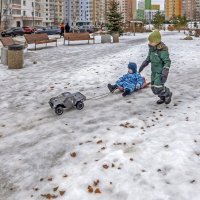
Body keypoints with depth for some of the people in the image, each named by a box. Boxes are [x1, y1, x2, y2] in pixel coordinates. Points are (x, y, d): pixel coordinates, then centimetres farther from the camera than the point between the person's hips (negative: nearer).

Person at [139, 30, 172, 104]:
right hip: (154, 71, 8)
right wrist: (143, 65, 19)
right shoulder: (152, 48, 2)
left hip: (161, 71, -8)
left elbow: (167, 62, -22)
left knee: (158, 87, -13)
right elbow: (149, 58, 17)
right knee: (153, 87, 10)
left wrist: (165, 73, -31)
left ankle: (168, 94, 15)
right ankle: (163, 98, 31)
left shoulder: (162, 50, -23)